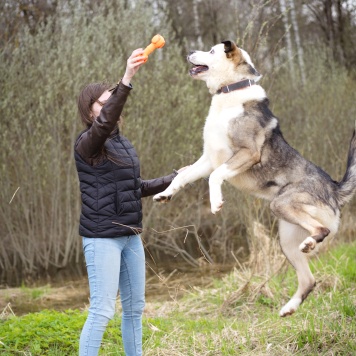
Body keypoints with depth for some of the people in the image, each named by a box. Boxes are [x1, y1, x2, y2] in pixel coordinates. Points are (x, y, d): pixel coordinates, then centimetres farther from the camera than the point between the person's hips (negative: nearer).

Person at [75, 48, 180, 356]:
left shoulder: (123, 144, 13)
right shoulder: (87, 144, -10)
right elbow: (105, 121, -33)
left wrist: (174, 179, 16)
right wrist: (127, 79, -42)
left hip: (131, 235, 8)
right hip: (102, 236, -8)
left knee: (135, 307, 14)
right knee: (103, 311, -10)